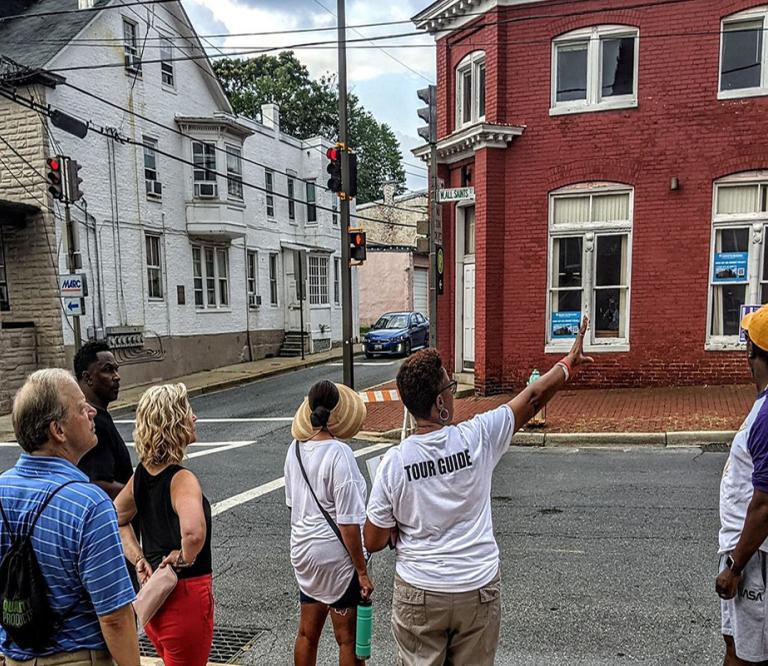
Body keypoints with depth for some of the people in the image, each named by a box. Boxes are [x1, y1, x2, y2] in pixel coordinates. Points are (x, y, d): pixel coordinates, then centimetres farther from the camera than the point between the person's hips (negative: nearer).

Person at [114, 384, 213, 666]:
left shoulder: (142, 472, -1)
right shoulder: (182, 480, -26)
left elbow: (117, 518, 14)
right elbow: (193, 532, -44)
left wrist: (139, 560, 7)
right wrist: (184, 559, -24)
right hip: (186, 595, -8)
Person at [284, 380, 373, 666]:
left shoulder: (295, 447, -2)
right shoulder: (339, 454, -23)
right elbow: (348, 523, -21)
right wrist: (362, 572, -12)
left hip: (303, 552, 7)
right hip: (336, 556, -7)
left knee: (307, 633, 21)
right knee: (348, 639, 11)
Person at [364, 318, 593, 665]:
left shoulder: (393, 462, -17)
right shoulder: (477, 438, -17)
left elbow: (374, 542, -8)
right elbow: (533, 397, -2)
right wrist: (568, 364, 12)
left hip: (419, 596, -1)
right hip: (479, 591, 1)